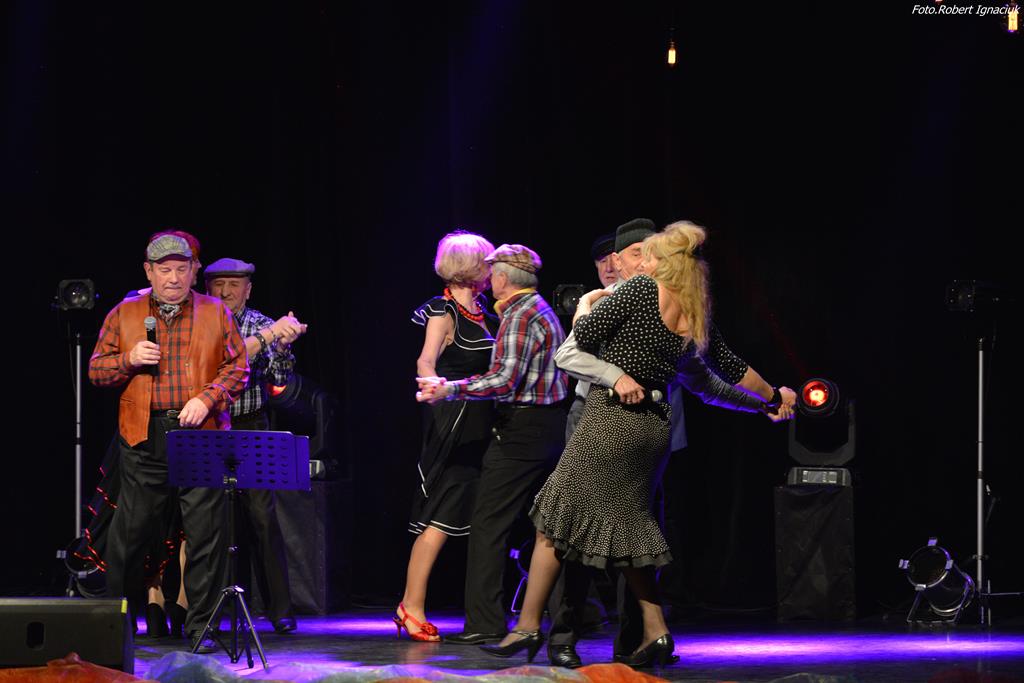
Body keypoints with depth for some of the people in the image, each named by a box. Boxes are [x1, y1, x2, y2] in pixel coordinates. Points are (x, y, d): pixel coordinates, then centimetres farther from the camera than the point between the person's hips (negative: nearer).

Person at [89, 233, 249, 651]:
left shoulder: (216, 314, 10)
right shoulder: (124, 315, 12)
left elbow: (237, 368, 7)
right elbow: (96, 370, 12)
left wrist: (207, 399, -9)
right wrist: (129, 360, -8)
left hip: (201, 434, 0)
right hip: (144, 441, 1)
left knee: (205, 534, -3)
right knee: (131, 530, 3)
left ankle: (201, 624, 4)